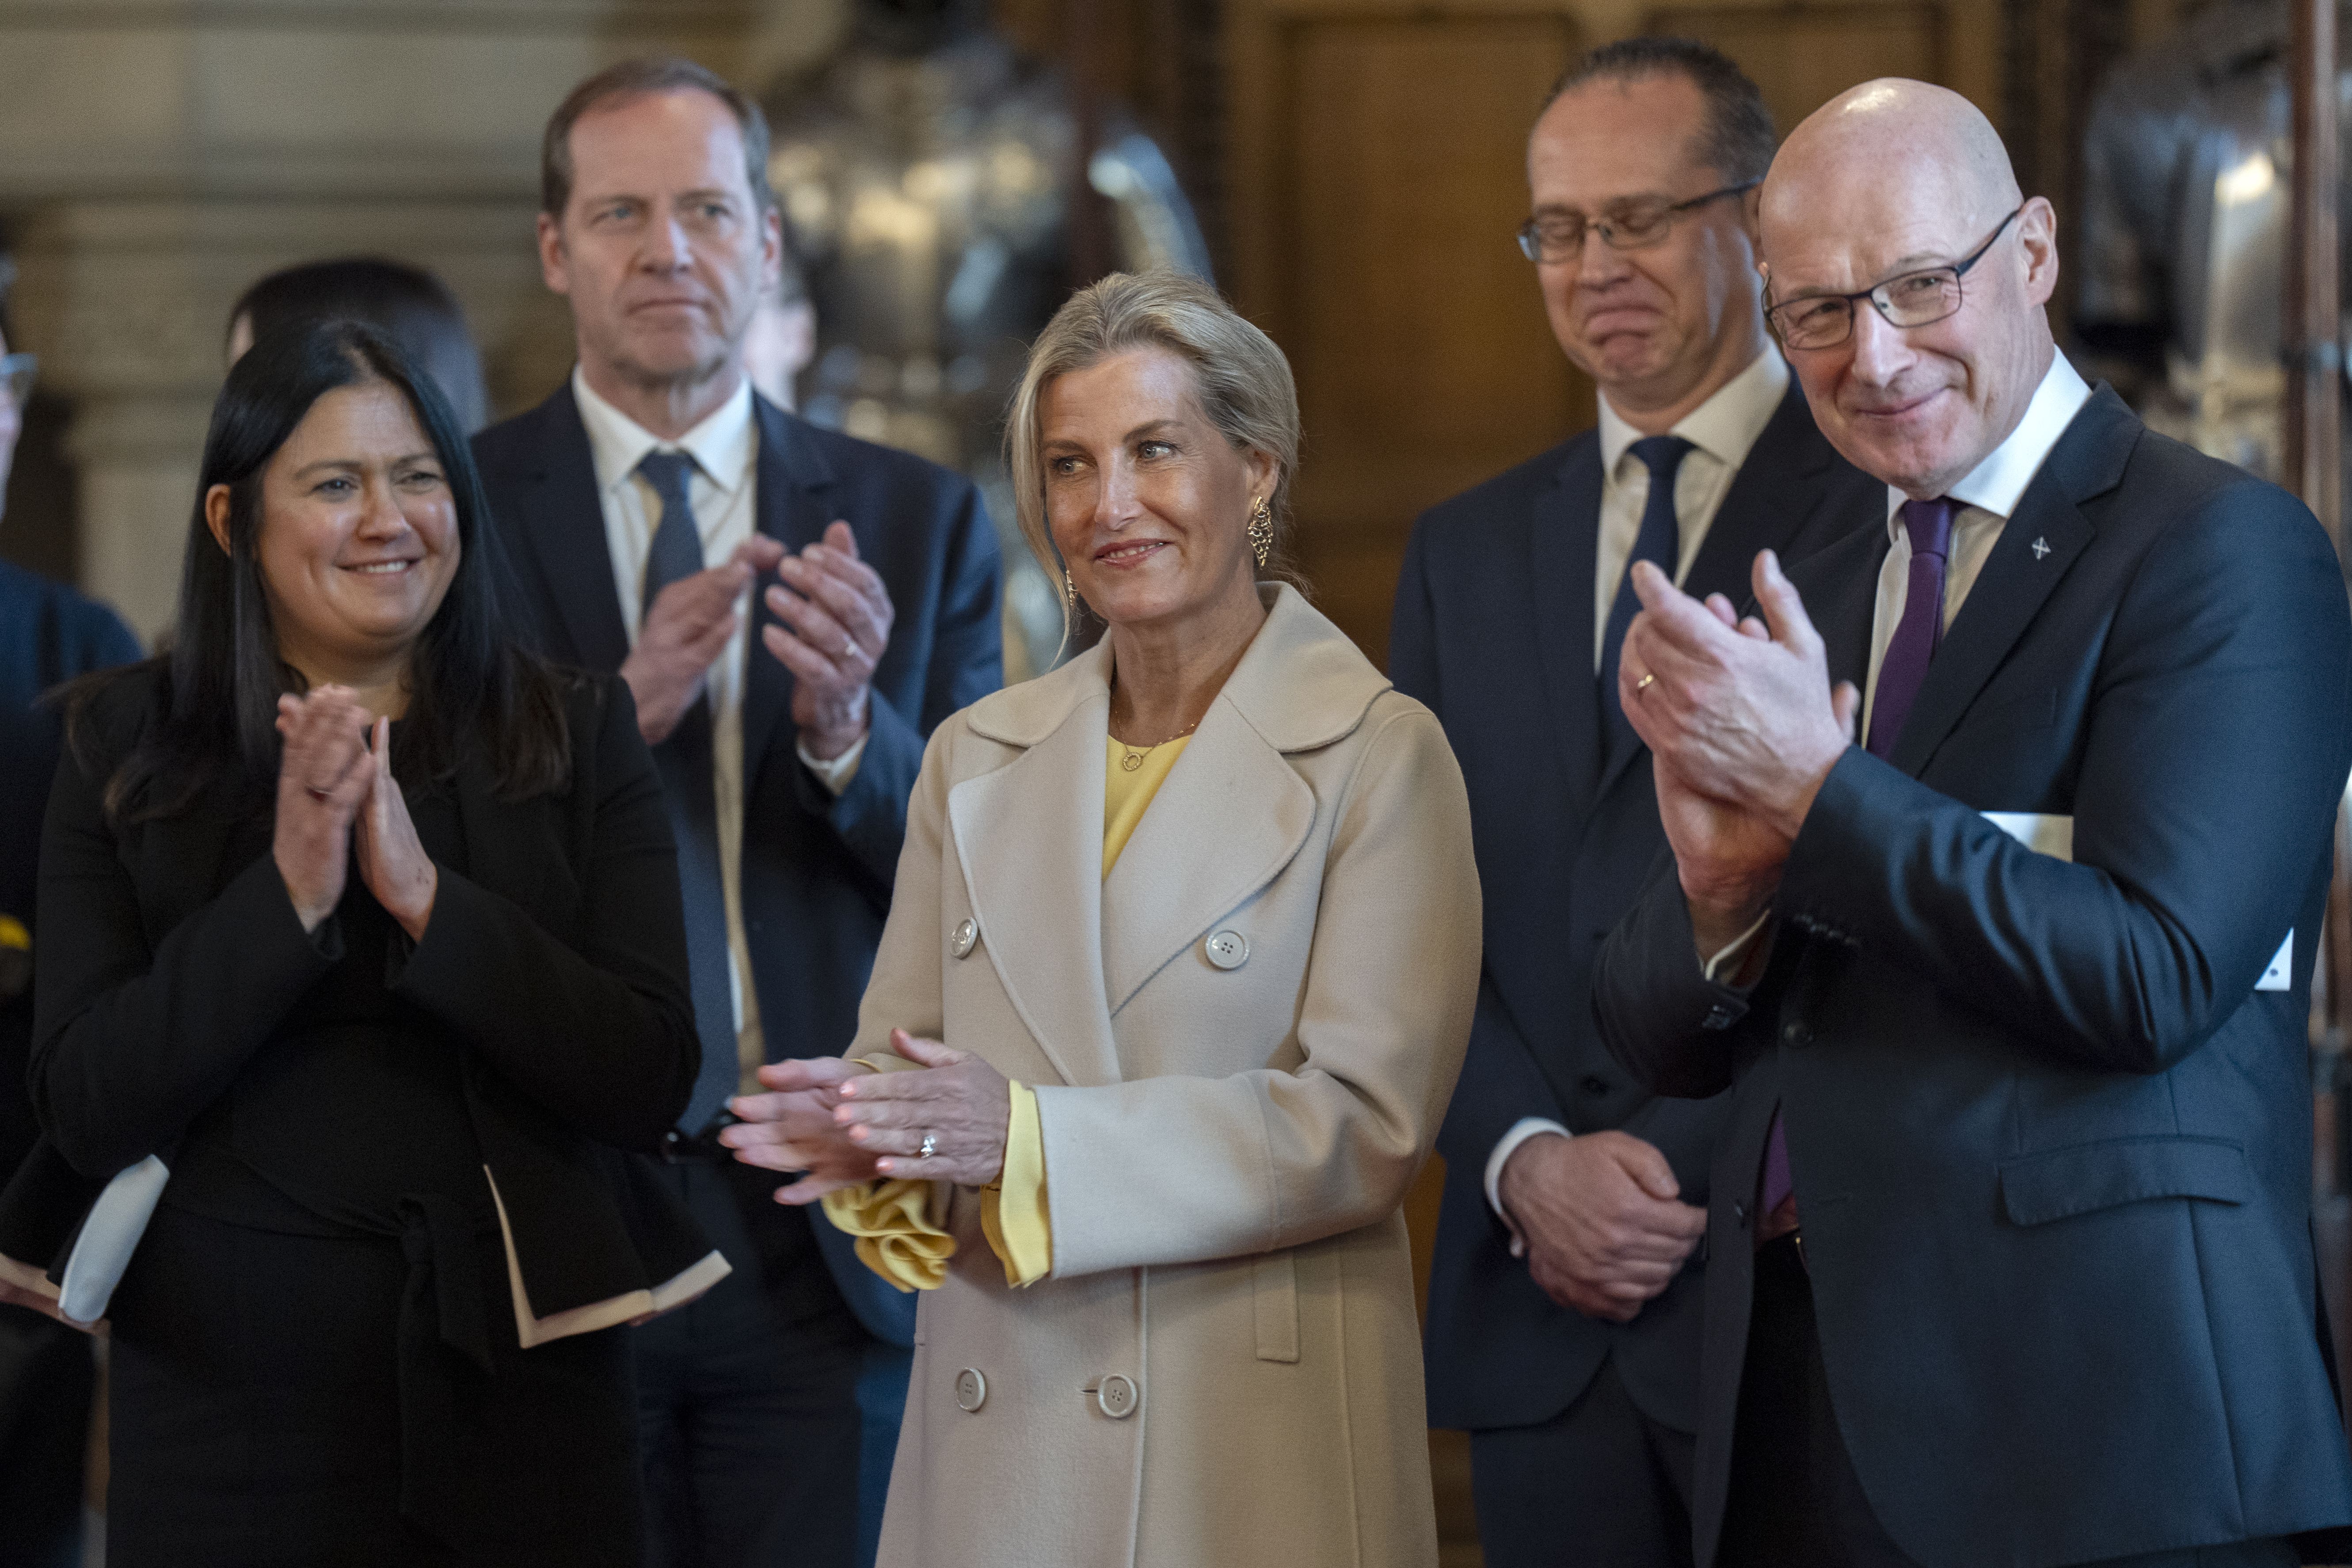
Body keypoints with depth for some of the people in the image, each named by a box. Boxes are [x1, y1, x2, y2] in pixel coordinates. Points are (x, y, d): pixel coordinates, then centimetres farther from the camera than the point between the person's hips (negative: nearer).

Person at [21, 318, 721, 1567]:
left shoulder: (576, 737, 3)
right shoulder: (125, 750, 2)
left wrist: (426, 895, -17)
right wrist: (288, 895, -16)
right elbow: (81, 1113, -6)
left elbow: (653, 1083, -6)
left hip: (520, 1375, 1)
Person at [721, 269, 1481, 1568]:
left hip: (1258, 1449, -4)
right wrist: (882, 1144, -13)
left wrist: (1026, 1138, -22)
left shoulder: (1380, 758, -5)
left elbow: (1367, 1122, -13)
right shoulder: (976, 757, 11)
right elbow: (899, 1052, 12)